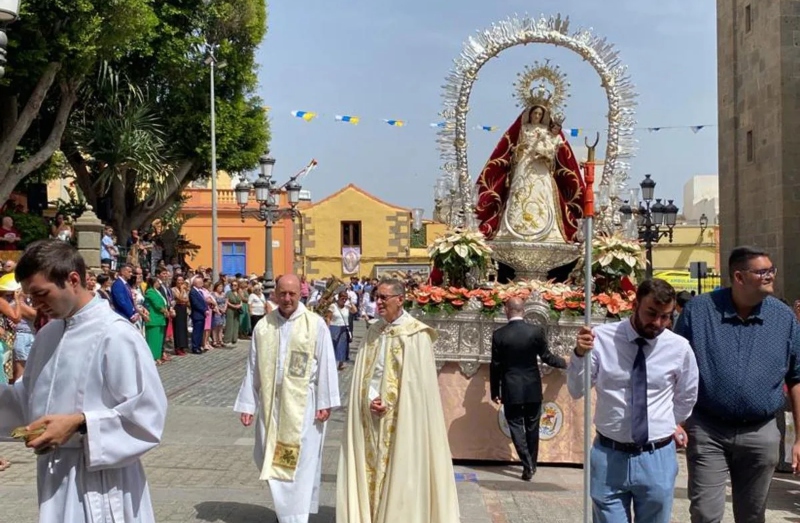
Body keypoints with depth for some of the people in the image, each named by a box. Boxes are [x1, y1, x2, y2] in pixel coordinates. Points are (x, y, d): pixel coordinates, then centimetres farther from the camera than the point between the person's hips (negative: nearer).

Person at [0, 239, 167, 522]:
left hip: (99, 475, -7)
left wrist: (78, 422, -24)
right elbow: (30, 396, 16)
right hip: (54, 470, 7)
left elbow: (148, 412, -20)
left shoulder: (116, 336, -18)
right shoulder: (48, 334, 8)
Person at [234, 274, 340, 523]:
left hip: (303, 404, -3)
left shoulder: (316, 324, -6)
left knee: (300, 463, -1)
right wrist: (248, 405, 5)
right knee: (273, 461, 12)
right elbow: (253, 368, 6)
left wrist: (324, 403, -8)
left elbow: (325, 365, -5)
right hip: (271, 403, 3)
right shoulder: (263, 326, 3)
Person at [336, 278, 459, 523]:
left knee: (399, 470, -1)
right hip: (372, 415, 5)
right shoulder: (374, 331, 8)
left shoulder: (416, 334, -8)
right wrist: (371, 400, -9)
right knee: (371, 468, 7)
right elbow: (363, 374, 7)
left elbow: (417, 380, -10)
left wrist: (390, 404, -11)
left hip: (401, 417, -5)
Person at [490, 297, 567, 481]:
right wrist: (565, 363, 18)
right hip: (533, 389, 2)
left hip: (511, 390, -2)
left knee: (516, 427, 6)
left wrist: (495, 392, 5)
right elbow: (546, 356, -2)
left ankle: (528, 466, -3)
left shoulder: (499, 334, -9)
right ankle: (532, 465, 26)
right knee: (532, 428, 15)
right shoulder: (536, 331, -9)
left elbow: (495, 366, -5)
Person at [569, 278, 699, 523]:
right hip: (609, 457, -1)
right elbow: (576, 391, -7)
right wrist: (580, 354, -23)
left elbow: (687, 395, 15)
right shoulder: (602, 338, -8)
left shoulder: (679, 348, -4)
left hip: (657, 458, 1)